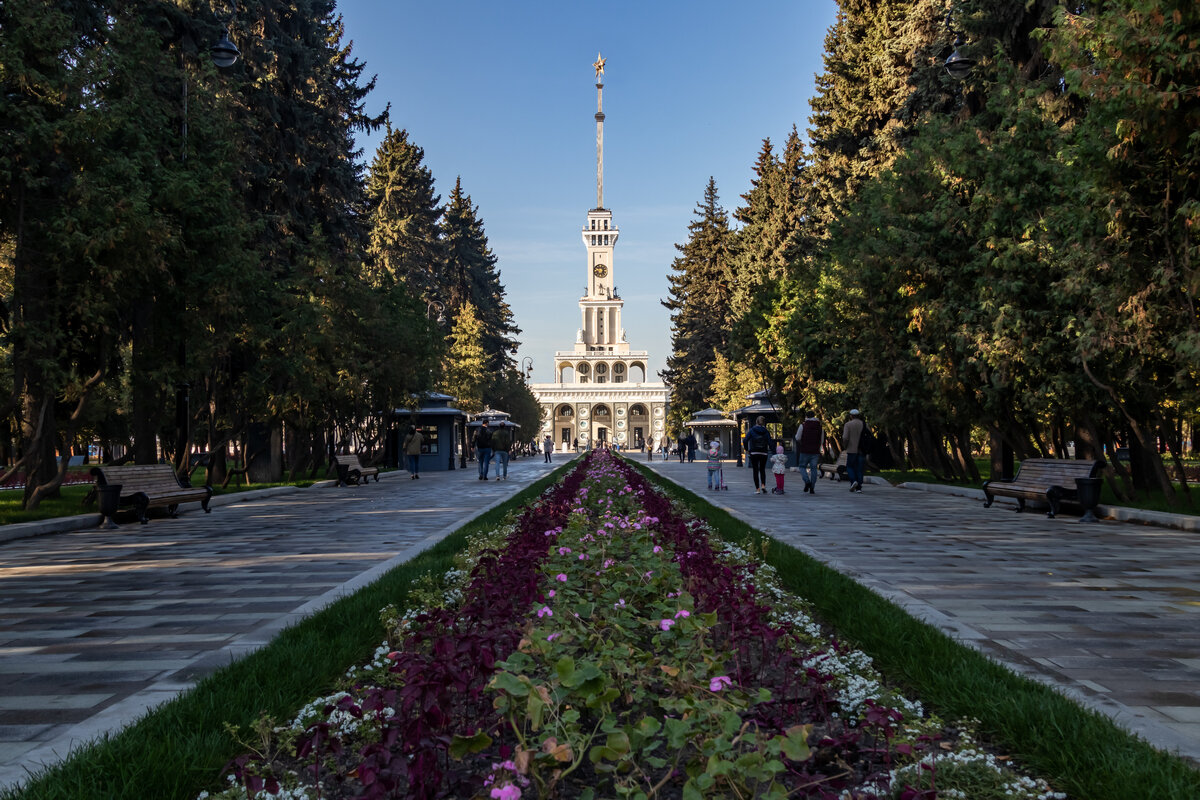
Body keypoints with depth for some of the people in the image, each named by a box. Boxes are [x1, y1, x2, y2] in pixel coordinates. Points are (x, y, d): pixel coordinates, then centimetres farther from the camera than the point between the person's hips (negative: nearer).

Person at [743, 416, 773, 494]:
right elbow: (770, 443, -7)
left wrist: (746, 449, 1)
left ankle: (757, 489, 2)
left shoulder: (752, 430, -2)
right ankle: (763, 485, 0)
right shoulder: (766, 431, 1)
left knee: (755, 470, 4)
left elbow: (745, 440, -11)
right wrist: (768, 450, 10)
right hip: (764, 453, 2)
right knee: (762, 469, 17)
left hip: (754, 453, -1)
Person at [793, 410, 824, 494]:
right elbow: (822, 441, 9)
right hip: (815, 451, 3)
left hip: (805, 451, -3)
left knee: (802, 467, 10)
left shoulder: (803, 425, -5)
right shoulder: (819, 426, 6)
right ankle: (812, 488, 3)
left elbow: (797, 438, -5)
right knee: (813, 469, 6)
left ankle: (807, 481, -14)